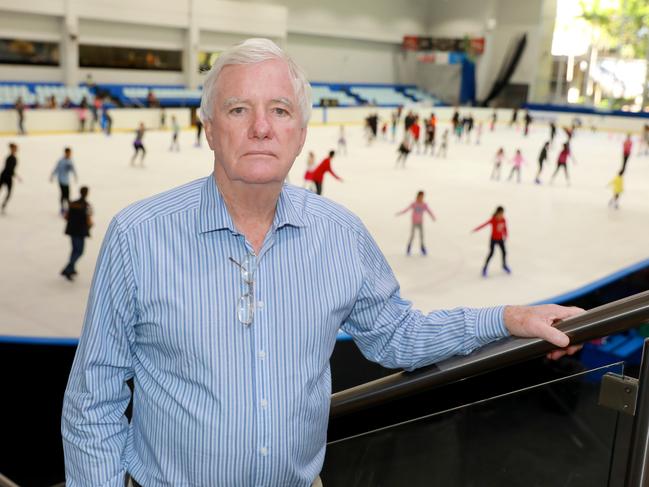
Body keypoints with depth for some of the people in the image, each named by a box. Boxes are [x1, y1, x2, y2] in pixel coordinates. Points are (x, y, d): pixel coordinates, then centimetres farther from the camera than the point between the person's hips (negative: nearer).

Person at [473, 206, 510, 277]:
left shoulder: (503, 220, -9)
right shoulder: (493, 220, -21)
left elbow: (505, 228, 4)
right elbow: (484, 225, -24)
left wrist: (505, 236, 9)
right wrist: (476, 230, -29)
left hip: (500, 239, 4)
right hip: (493, 239, -4)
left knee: (504, 252, 10)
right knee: (491, 253, -4)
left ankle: (504, 266, 35)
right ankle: (485, 268, 9)